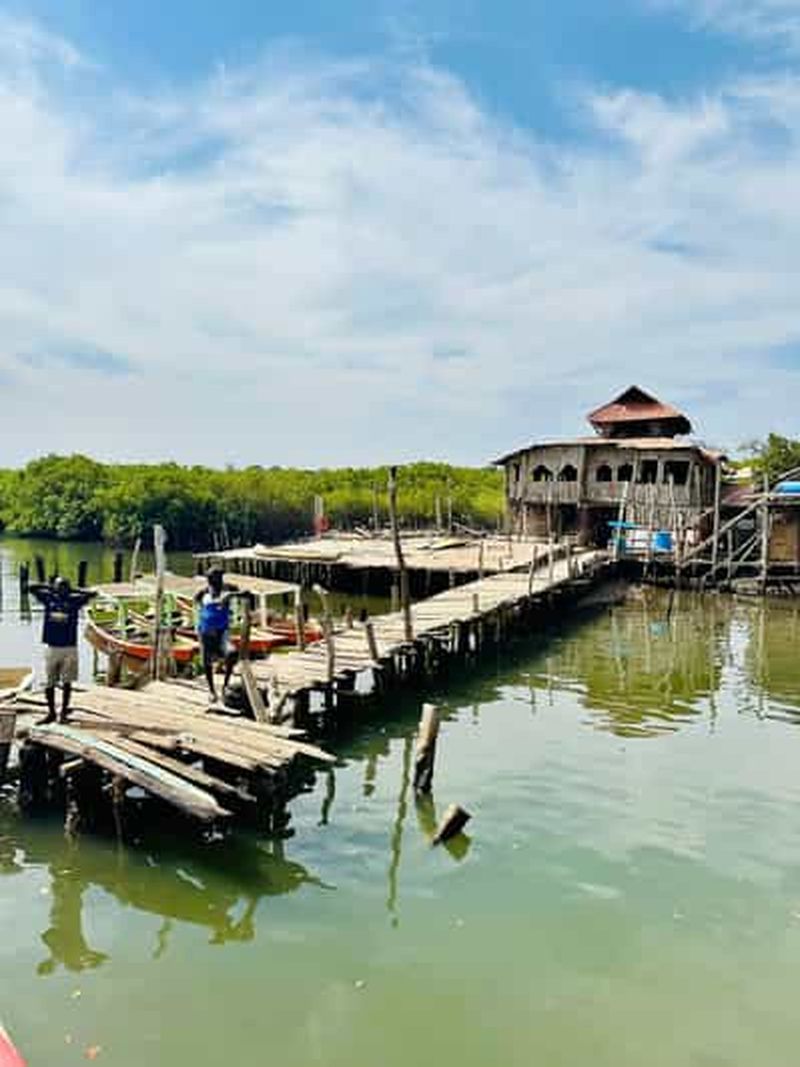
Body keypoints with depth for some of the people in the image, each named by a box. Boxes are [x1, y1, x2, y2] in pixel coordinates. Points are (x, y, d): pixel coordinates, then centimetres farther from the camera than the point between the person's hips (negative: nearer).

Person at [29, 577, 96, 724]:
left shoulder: (74, 600, 1)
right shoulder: (48, 598, 6)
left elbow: (92, 594, -4)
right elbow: (32, 588, 12)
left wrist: (73, 591, 2)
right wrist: (50, 588, 10)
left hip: (69, 647, -1)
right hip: (51, 647, 2)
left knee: (67, 682, 4)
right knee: (49, 683, 6)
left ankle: (64, 711, 15)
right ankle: (51, 712, 19)